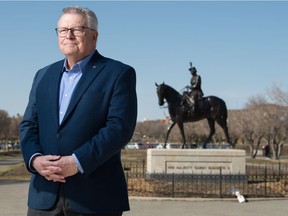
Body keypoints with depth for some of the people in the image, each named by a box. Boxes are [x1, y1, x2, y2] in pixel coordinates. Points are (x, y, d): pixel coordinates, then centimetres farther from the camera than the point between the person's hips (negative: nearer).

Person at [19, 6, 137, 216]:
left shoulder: (119, 74, -1)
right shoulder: (44, 75, 17)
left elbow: (120, 127, -11)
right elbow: (29, 124, 12)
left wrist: (78, 162, -20)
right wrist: (34, 158, -8)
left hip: (95, 196, -5)